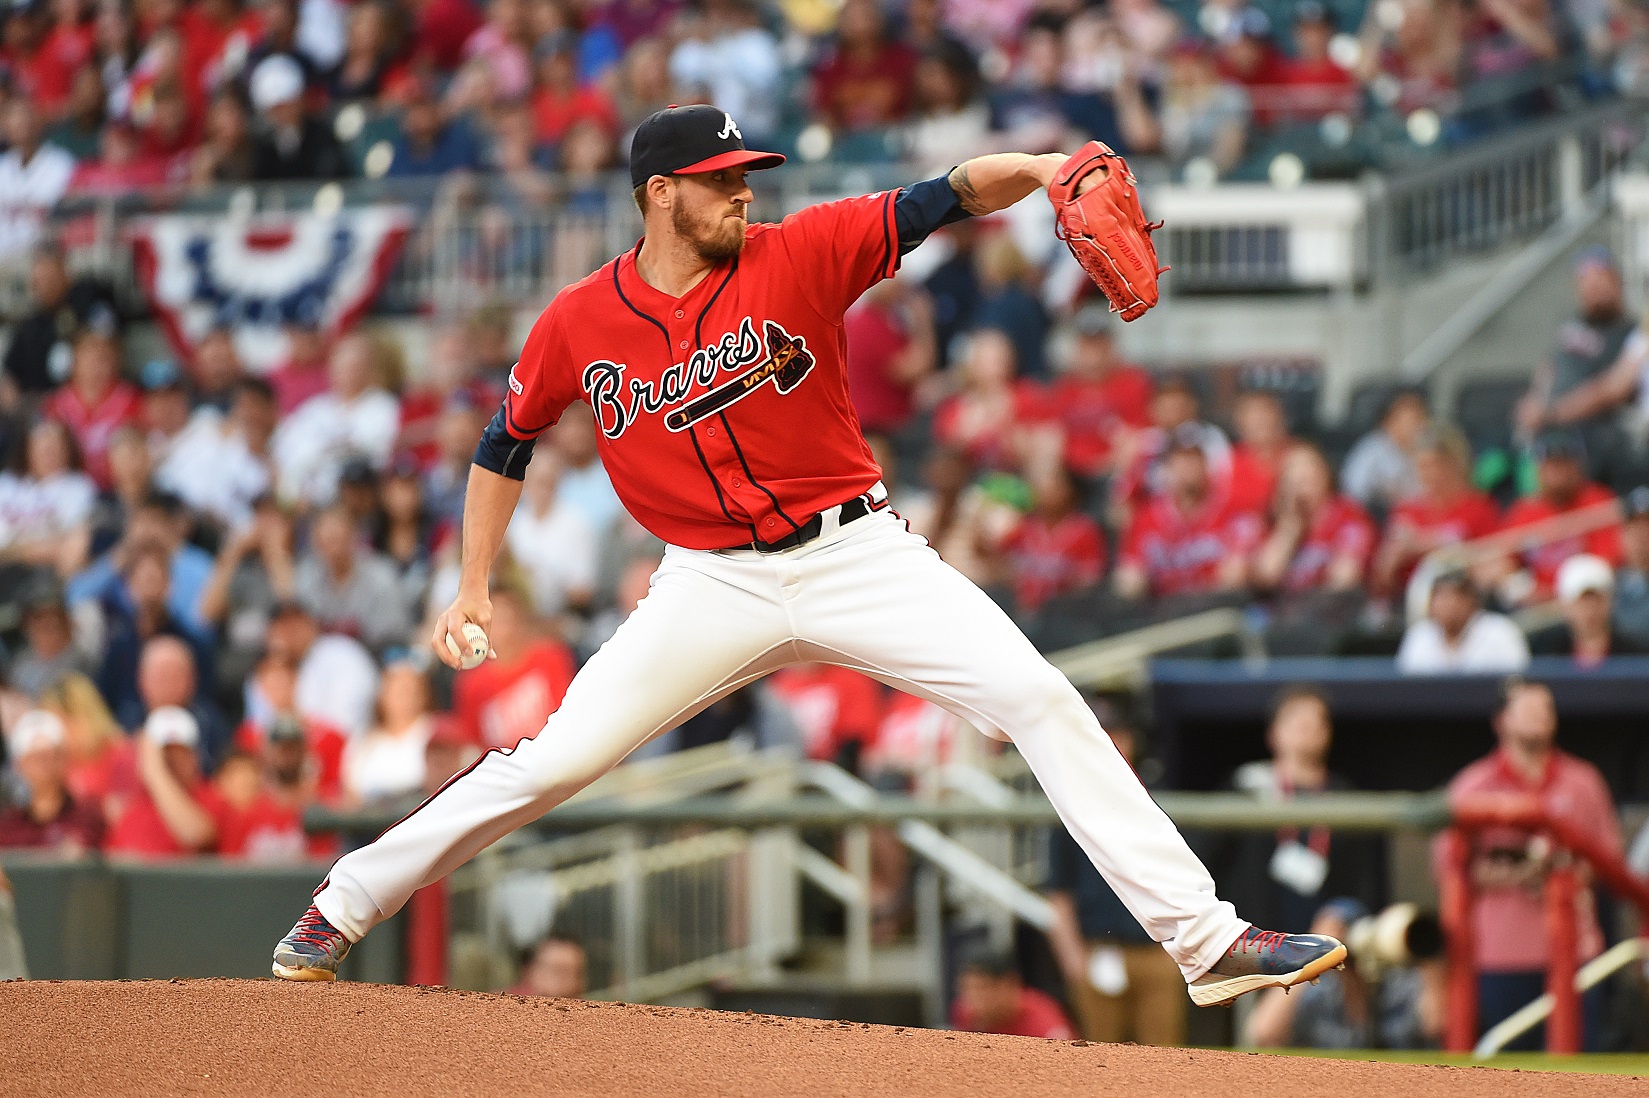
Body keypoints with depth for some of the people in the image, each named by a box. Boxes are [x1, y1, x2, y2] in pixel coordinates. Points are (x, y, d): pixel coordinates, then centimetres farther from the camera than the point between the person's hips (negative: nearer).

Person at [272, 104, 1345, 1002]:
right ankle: (342, 908, 14)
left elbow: (944, 199, -19)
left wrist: (1030, 169, -39)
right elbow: (505, 444, 13)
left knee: (1039, 699, -13)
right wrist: (473, 587, 10)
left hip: (856, 552, 0)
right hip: (715, 587, 0)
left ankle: (1206, 940, -12)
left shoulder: (799, 255, -9)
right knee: (556, 759, -5)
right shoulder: (579, 324, -3)